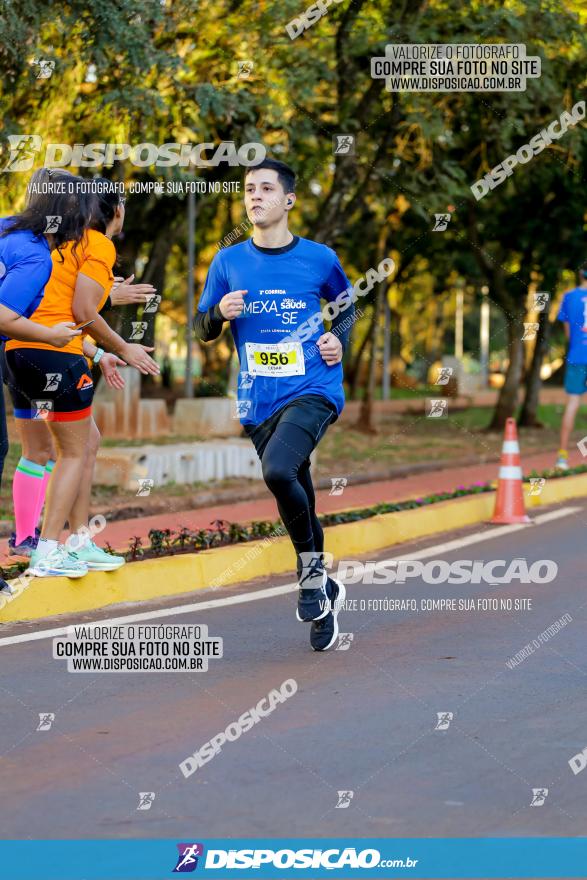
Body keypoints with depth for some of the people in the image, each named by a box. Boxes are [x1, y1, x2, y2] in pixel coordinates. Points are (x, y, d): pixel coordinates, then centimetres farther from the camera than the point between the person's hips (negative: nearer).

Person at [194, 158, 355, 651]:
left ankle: (312, 571, -8)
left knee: (278, 471, -28)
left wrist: (339, 338, 0)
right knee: (296, 506, 8)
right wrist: (221, 312, -11)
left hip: (314, 391, -3)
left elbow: (346, 306, 20)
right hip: (259, 403, 3)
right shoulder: (228, 262, 5)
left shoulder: (319, 258, 2)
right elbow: (201, 330, 10)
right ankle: (325, 593, 27)